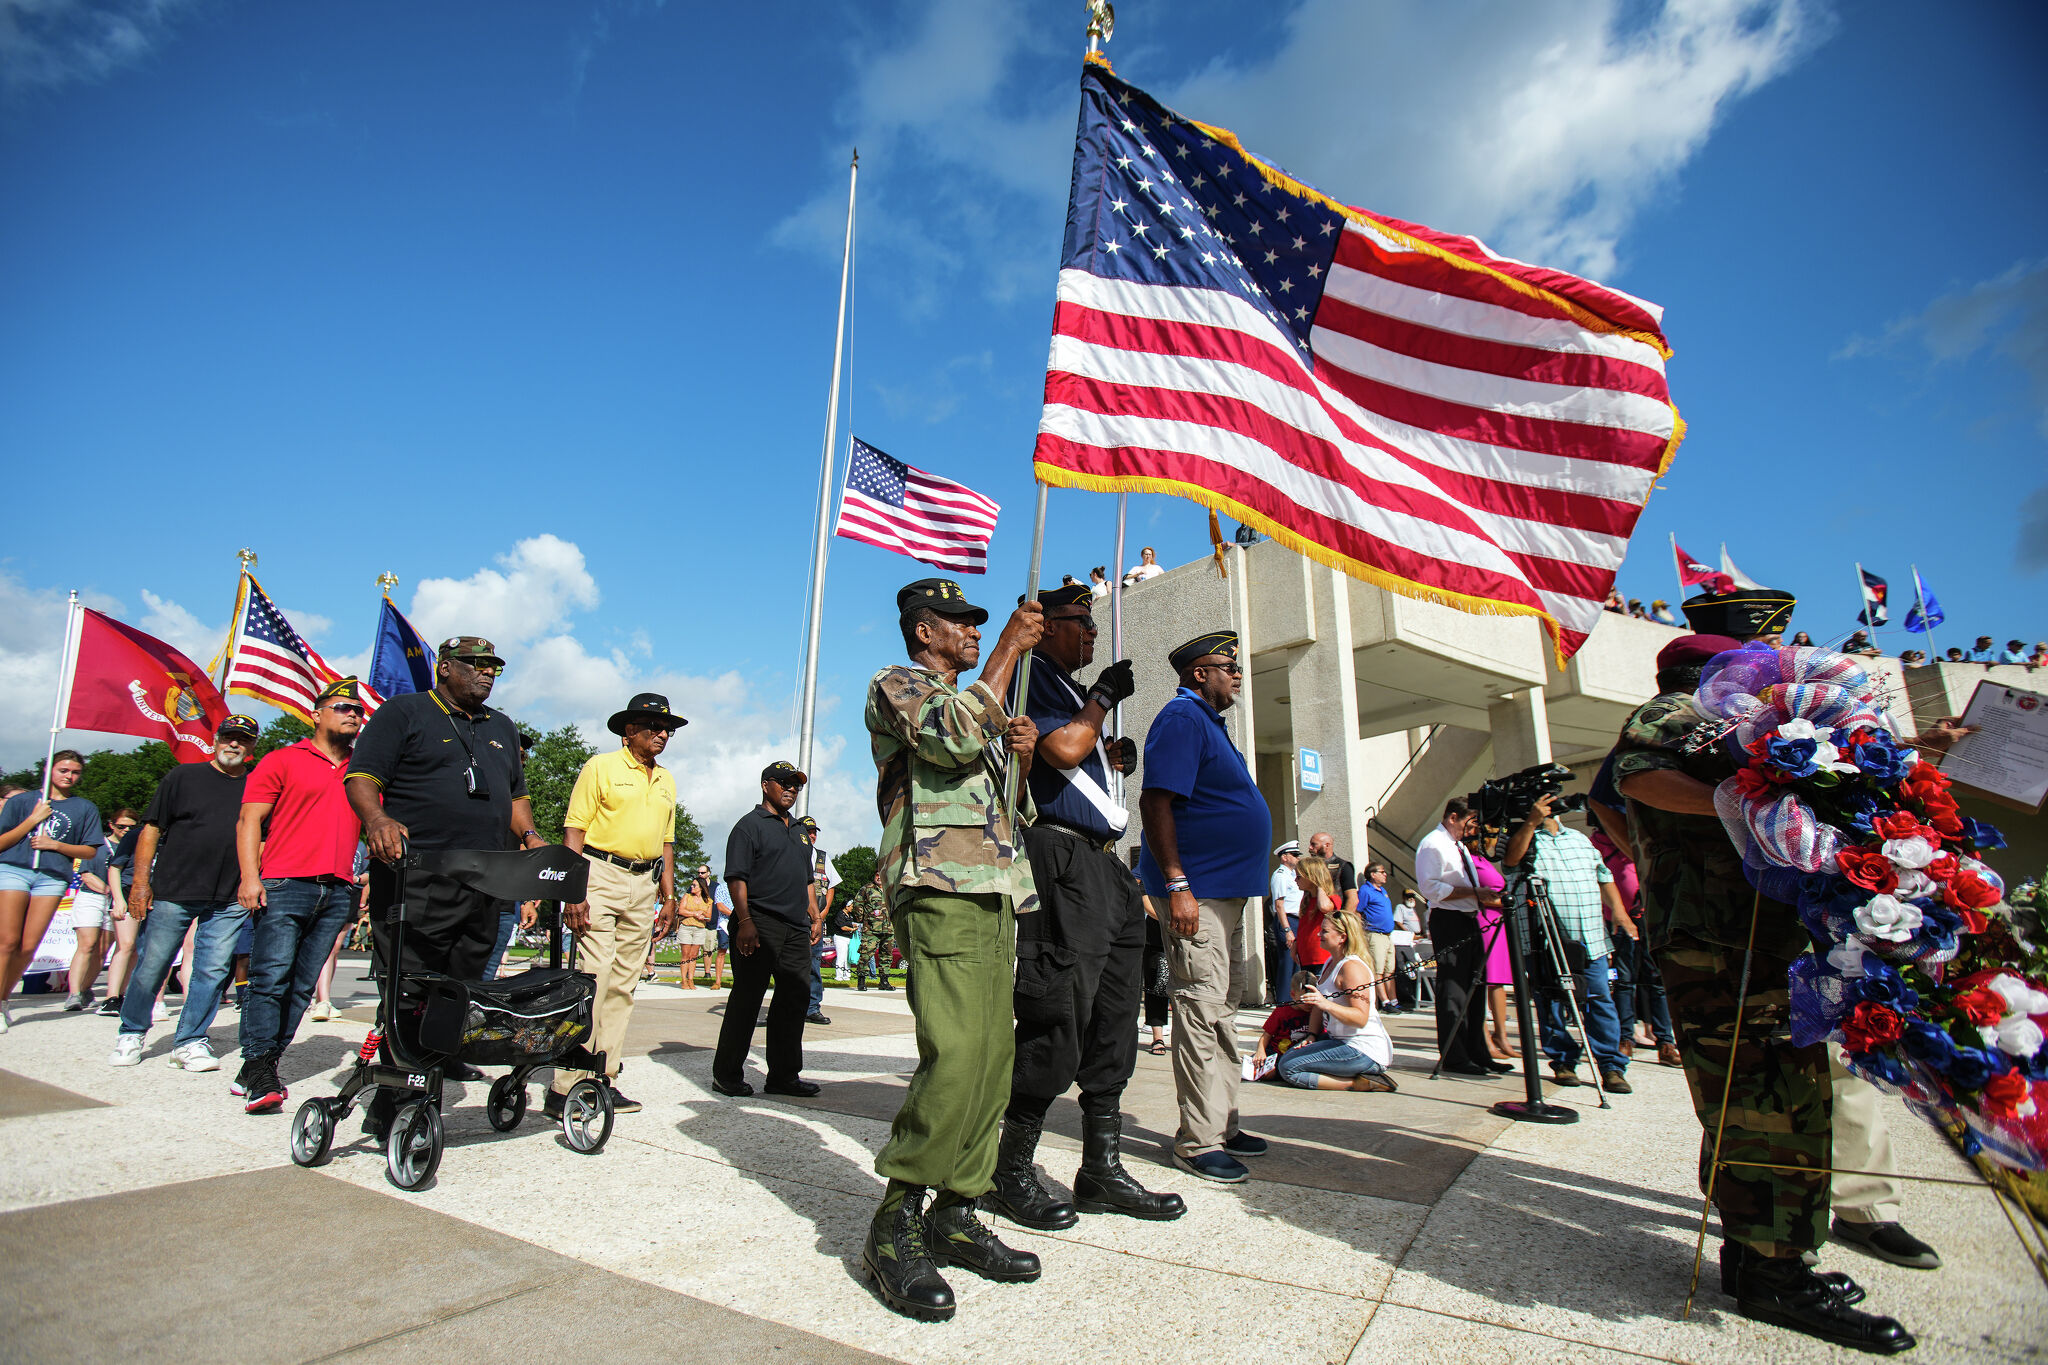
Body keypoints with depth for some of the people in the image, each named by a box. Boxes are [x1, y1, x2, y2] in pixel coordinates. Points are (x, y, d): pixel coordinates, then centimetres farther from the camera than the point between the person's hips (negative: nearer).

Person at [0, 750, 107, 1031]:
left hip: (53, 877, 1)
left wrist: (56, 844, -4)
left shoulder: (85, 808, 16)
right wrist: (33, 819, -3)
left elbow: (89, 851, 12)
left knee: (28, 947, -5)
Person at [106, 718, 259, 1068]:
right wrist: (141, 881, -4)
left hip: (230, 899, 1)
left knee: (213, 970, 2)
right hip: (173, 891, -1)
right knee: (152, 965, 6)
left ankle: (190, 1041, 13)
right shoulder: (184, 777, 5)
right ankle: (130, 1034, 26)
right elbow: (151, 830, 3)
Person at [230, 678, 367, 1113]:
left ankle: (261, 1068, 11)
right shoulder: (282, 760, 7)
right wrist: (249, 876, -11)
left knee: (302, 986, 4)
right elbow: (249, 820, 1)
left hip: (338, 893, 4)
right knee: (271, 978, -9)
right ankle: (256, 1069, -4)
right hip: (285, 885, -4)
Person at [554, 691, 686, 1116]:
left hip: (644, 884, 6)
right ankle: (566, 1087, -5)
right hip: (600, 874, -6)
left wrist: (669, 898, 14)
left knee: (623, 985, 5)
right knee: (593, 977, -12)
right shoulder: (601, 766, 1)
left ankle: (604, 1081, 12)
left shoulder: (667, 781, 18)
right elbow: (574, 830, -5)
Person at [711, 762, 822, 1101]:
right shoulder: (750, 825, -1)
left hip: (796, 929, 7)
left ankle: (784, 1075, 15)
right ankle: (727, 1075, 11)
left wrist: (815, 916, 17)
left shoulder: (798, 831, 22)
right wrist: (744, 921, -19)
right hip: (759, 926, -7)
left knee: (795, 999, 6)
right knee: (746, 1000, -2)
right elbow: (736, 877, -10)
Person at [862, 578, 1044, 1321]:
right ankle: (895, 1224, -5)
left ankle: (954, 1211, 14)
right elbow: (954, 736, -16)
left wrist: (1021, 758, 9)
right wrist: (1009, 648, -9)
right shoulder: (895, 685, 5)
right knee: (955, 1055, -18)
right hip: (940, 889, -8)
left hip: (997, 894, 8)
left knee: (993, 1059, 4)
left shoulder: (981, 704, 29)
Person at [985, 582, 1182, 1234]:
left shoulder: (1073, 690, 26)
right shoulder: (1032, 675, -2)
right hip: (1060, 857, -10)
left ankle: (1103, 1170, 21)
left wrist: (1114, 758, 13)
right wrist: (1104, 698, -3)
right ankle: (1011, 1174, 9)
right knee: (1056, 1021, -7)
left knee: (1112, 1021, 10)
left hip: (1104, 864, 10)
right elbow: (1063, 748, -17)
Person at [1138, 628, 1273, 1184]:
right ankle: (1196, 1139, 4)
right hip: (1197, 892, -11)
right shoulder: (1182, 719, -12)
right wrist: (1177, 886, -25)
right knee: (1201, 1007, -6)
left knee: (1224, 1006, 15)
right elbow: (1156, 802, -21)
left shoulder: (1209, 722, 19)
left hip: (1228, 892, 11)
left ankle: (1223, 1125, 26)